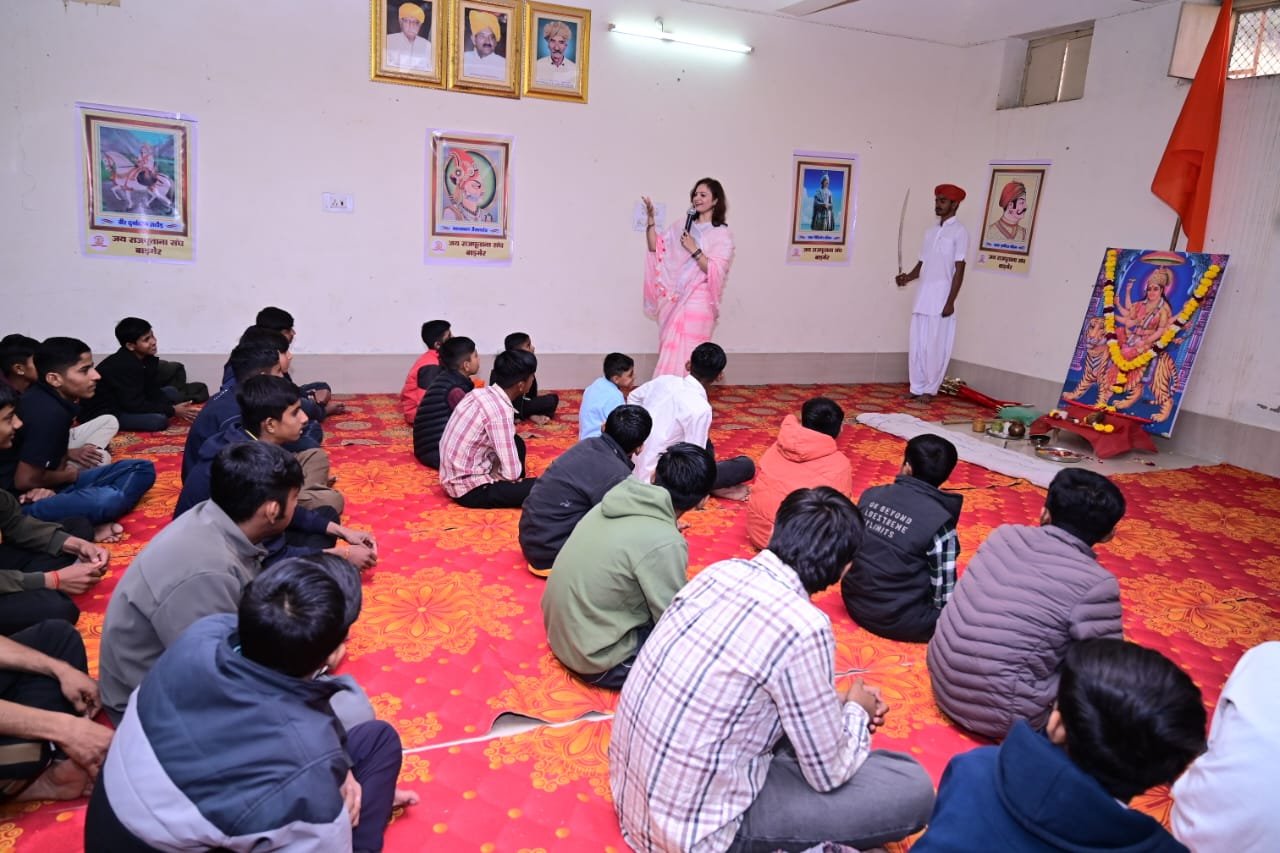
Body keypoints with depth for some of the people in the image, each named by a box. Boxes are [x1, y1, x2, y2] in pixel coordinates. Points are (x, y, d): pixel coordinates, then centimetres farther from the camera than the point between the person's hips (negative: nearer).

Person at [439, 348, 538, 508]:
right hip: (470, 489, -9)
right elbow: (512, 472, -21)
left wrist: (496, 468, 0)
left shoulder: (482, 393, 2)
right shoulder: (500, 409, -23)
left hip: (456, 477, 9)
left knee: (517, 443, 21)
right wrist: (497, 471, -2)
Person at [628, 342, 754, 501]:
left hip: (634, 467, 8)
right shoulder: (699, 408, -22)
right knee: (746, 465, -4)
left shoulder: (665, 380, -1)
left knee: (706, 446, 28)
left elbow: (634, 397, 19)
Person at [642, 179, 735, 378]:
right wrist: (651, 219, -4)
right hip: (675, 299, 5)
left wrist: (694, 249, -17)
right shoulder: (681, 227, 11)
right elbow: (655, 248, 5)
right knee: (670, 351, 8)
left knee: (685, 353, -4)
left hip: (698, 301, -5)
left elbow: (716, 272, -11)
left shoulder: (722, 234, -3)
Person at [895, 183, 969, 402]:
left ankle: (929, 390, 8)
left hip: (941, 299, -7)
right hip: (922, 298, 7)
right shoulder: (930, 232, 16)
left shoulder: (959, 232, -5)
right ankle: (917, 388, 15)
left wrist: (950, 302, -15)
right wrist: (907, 277, -2)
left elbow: (959, 270, -10)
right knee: (916, 345, 7)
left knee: (935, 347, -2)